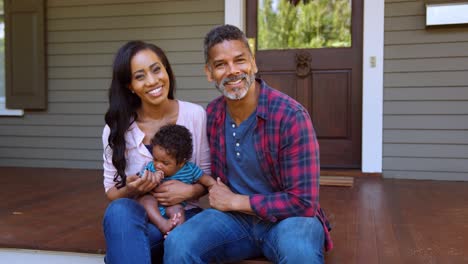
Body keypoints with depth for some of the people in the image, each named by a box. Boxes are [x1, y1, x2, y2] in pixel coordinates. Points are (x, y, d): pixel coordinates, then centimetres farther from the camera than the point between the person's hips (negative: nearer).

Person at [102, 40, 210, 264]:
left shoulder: (195, 115, -3)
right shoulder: (117, 128, -2)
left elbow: (209, 176, 5)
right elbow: (111, 192, 4)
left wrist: (190, 191, -16)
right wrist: (130, 190, -18)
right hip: (137, 220, 1)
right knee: (119, 210, -34)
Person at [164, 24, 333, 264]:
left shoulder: (291, 116, -19)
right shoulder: (211, 115, -1)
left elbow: (303, 202, -20)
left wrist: (234, 201, -13)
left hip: (288, 218, -3)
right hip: (234, 216, 4)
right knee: (177, 244, -23)